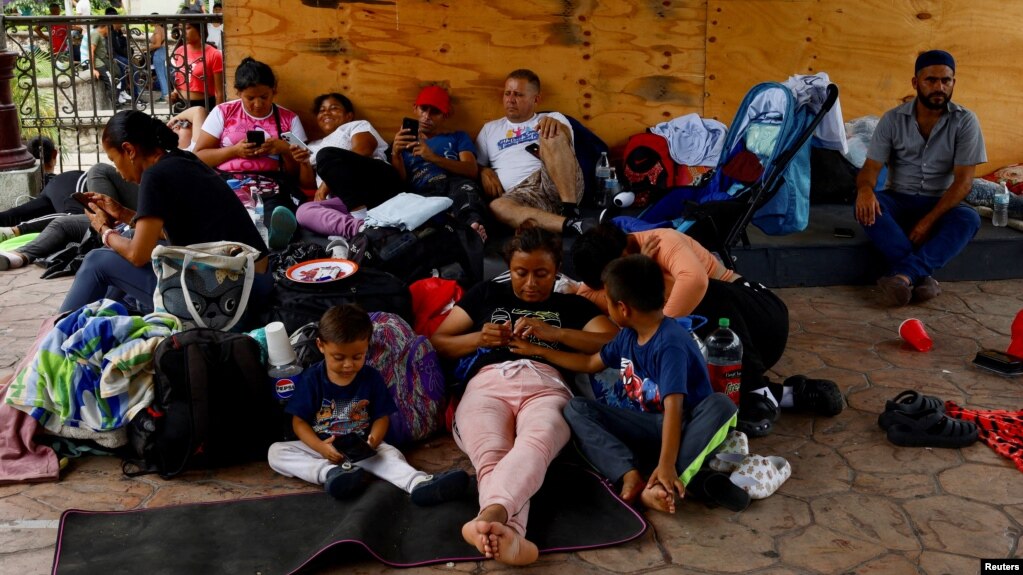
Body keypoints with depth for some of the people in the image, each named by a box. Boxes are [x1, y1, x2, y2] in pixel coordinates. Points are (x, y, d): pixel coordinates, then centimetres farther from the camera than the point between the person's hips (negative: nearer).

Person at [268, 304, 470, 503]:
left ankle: (419, 483, -57)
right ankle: (329, 473, -45)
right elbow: (299, 421, -6)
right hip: (319, 446, 0)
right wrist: (320, 447, -25)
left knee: (389, 452, -29)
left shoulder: (372, 378, -3)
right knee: (276, 451, -24)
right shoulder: (311, 379, -8)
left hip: (360, 447, 0)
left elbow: (381, 417, 0)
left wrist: (373, 440, -23)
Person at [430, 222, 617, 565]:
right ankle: (509, 535, -65)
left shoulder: (573, 305, 31)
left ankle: (490, 517, -68)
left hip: (546, 386, 0)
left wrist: (553, 333, 2)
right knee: (491, 458, -37)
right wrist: (479, 339, 8)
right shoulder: (486, 294, 32)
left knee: (536, 443, -41)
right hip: (487, 384, 1)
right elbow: (437, 343, 29)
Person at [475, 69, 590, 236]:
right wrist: (484, 172, 2)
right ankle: (571, 224, -46)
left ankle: (571, 211, -33)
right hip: (523, 195, 1)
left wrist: (555, 125, -26)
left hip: (561, 186, -1)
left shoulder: (553, 119, 19)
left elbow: (565, 138, -4)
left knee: (551, 136, -27)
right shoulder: (490, 129, 28)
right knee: (497, 206, -35)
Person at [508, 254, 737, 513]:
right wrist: (538, 351, 25)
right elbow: (590, 363, 22)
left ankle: (661, 484, -49)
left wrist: (667, 465, -39)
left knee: (721, 405, -38)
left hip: (684, 425, -7)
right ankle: (630, 476, -34)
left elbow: (673, 407, -30)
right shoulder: (628, 336, 4)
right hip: (647, 425, 7)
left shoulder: (670, 344, -21)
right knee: (576, 409, -12)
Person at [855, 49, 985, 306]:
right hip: (898, 200, 1)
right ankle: (921, 276, -42)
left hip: (940, 204, 0)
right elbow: (871, 167, -6)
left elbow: (963, 180, -12)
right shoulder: (893, 119, -3)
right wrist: (865, 188, -33)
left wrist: (929, 220, -25)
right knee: (865, 206, -33)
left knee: (969, 219, -34)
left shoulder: (965, 121, -6)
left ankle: (904, 275, -46)